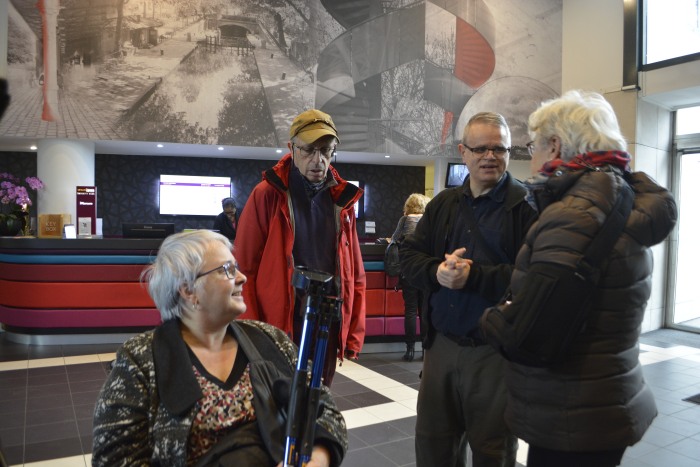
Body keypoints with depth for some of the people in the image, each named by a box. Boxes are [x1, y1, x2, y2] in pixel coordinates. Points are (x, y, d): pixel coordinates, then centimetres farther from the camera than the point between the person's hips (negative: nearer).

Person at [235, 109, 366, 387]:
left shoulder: (342, 199, 7)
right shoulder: (266, 195, -6)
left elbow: (355, 274, 9)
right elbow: (245, 270, -6)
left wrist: (354, 333, 7)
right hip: (278, 330, -4)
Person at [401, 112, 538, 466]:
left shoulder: (527, 205, -8)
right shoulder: (442, 204, 10)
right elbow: (408, 256, 7)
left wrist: (473, 276, -22)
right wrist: (437, 271, -13)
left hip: (497, 350, -5)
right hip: (441, 344, 5)